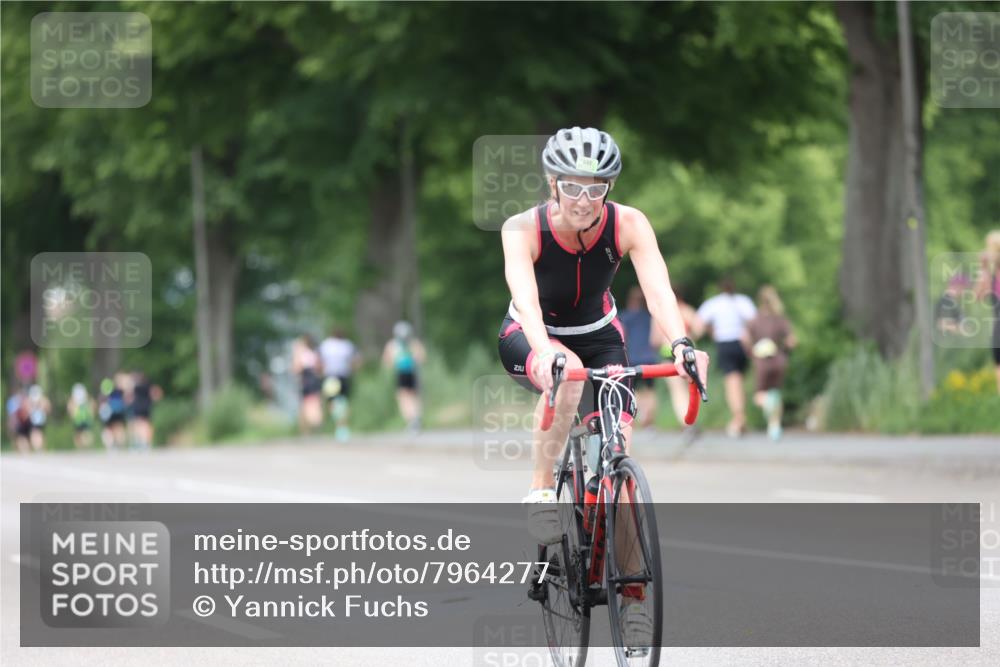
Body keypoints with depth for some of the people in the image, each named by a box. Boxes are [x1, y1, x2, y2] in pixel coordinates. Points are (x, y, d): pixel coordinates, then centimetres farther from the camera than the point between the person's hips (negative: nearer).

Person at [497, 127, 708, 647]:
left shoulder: (628, 224, -23)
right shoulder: (523, 229, -28)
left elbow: (658, 288, -36)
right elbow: (525, 298, -43)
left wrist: (681, 343, -55)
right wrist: (548, 353, -62)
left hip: (598, 336, 2)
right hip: (531, 339, -2)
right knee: (568, 377, -38)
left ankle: (632, 592, -5)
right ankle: (542, 488, -19)